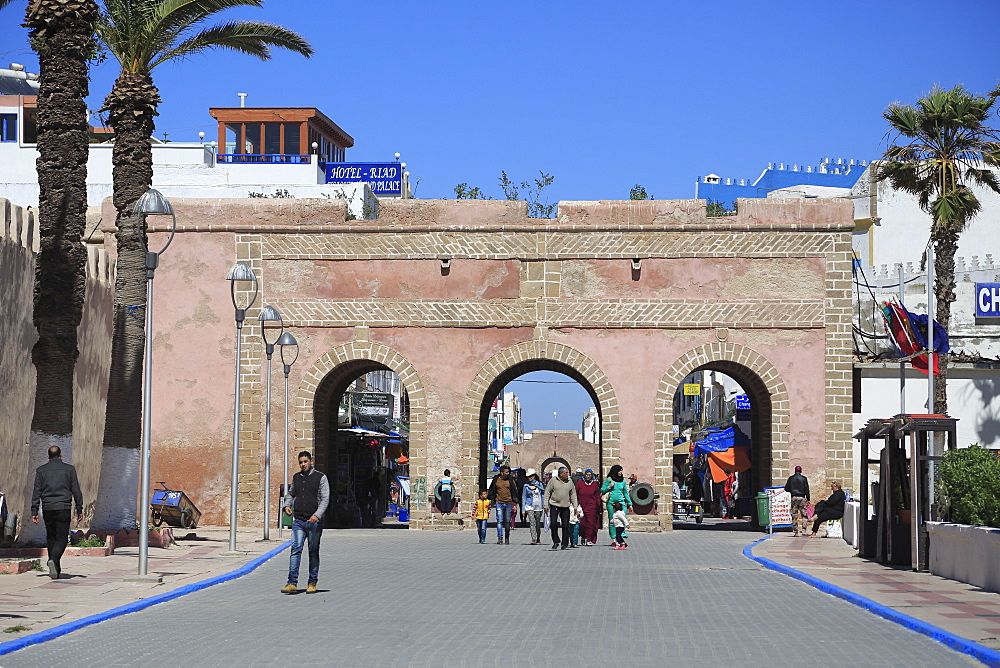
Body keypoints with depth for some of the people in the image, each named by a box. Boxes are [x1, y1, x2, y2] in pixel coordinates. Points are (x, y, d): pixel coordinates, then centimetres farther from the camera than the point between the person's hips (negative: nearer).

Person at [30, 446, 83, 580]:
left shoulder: (41, 470, 7)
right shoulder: (69, 469, 4)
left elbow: (36, 492, 3)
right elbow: (76, 491, 3)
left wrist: (34, 512, 4)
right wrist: (79, 510, 9)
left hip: (47, 508, 2)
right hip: (63, 508, -2)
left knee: (50, 538, 12)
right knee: (62, 538, -2)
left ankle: (56, 569, 10)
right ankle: (53, 560, -27)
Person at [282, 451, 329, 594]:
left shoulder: (320, 478, 0)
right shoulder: (295, 478, 12)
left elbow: (325, 499, -5)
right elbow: (290, 493, 27)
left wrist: (317, 515, -18)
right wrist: (287, 505, 6)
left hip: (314, 522, -3)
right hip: (298, 521, 3)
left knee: (313, 552, 4)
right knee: (295, 550, -9)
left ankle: (312, 583, 12)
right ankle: (292, 583, -12)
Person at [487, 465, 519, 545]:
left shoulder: (511, 480, 3)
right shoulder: (496, 480, 2)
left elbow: (515, 491, 6)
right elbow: (491, 491, 13)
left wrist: (514, 504, 2)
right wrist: (492, 501, 8)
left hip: (508, 503, 1)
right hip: (499, 503, -1)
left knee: (507, 522, 6)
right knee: (499, 521, -11)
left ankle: (507, 538, 17)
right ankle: (500, 538, -15)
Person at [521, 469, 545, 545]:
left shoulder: (539, 484, 4)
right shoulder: (526, 485, 4)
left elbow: (543, 496, 9)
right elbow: (523, 497, 7)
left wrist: (544, 507, 5)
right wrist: (523, 509, 3)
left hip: (538, 507, 1)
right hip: (529, 506, -1)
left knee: (538, 523, 7)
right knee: (532, 522, -16)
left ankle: (538, 540, 20)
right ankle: (533, 539, -23)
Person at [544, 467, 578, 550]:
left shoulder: (570, 482, 7)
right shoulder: (553, 481, -2)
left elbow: (573, 495, 14)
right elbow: (547, 493, 2)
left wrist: (575, 506, 8)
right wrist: (546, 505, -2)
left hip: (565, 507, 2)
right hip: (554, 506, -2)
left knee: (565, 526, 0)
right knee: (554, 524, -7)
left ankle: (565, 544, 9)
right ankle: (556, 542, 10)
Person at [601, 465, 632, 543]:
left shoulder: (623, 481, 12)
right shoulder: (609, 480, 3)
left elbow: (625, 493, 21)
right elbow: (602, 490, 7)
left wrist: (629, 503, 21)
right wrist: (609, 487, -10)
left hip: (621, 502, 2)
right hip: (611, 502, -2)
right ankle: (613, 540, 3)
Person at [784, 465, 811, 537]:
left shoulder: (791, 478, 4)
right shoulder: (804, 478, 0)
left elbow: (786, 489, 6)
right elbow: (807, 490, -1)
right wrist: (808, 499, 4)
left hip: (794, 498, 2)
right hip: (802, 498, -2)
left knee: (794, 515, 6)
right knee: (804, 515, 4)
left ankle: (795, 532, 4)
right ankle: (803, 530, -8)